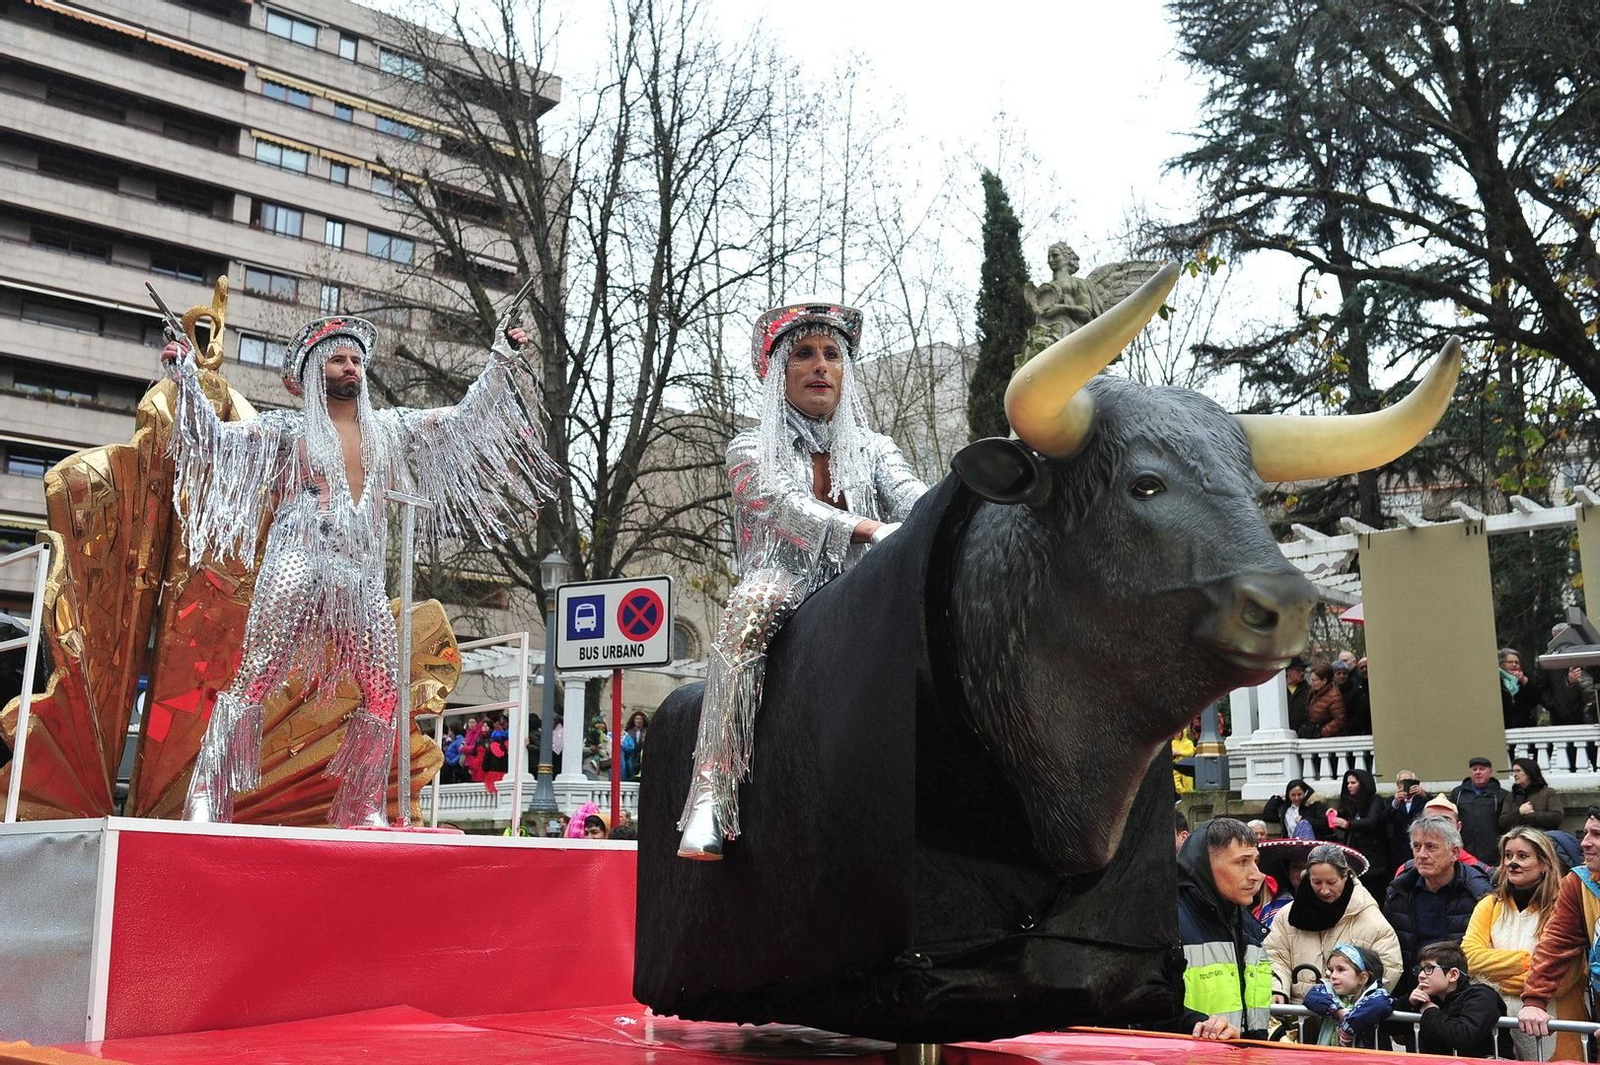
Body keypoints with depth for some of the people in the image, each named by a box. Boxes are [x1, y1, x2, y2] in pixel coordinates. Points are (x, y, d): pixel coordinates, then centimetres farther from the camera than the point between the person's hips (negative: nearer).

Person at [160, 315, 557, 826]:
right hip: (298, 568, -4)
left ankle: (361, 809, 13)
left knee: (384, 696, 1)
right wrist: (186, 376, -5)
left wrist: (502, 359, 20)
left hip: (364, 580, 4)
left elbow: (465, 417, 22)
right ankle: (207, 794, -7)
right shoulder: (290, 428, 10)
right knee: (253, 680, -11)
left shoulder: (389, 428, 20)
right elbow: (216, 438, 4)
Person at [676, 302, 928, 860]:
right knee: (752, 601, -38)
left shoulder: (874, 449, 22)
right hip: (785, 588, -2)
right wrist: (871, 529, -24)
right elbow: (785, 505, -7)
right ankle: (710, 795, -45)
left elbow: (912, 497, 2)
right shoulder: (752, 451, 14)